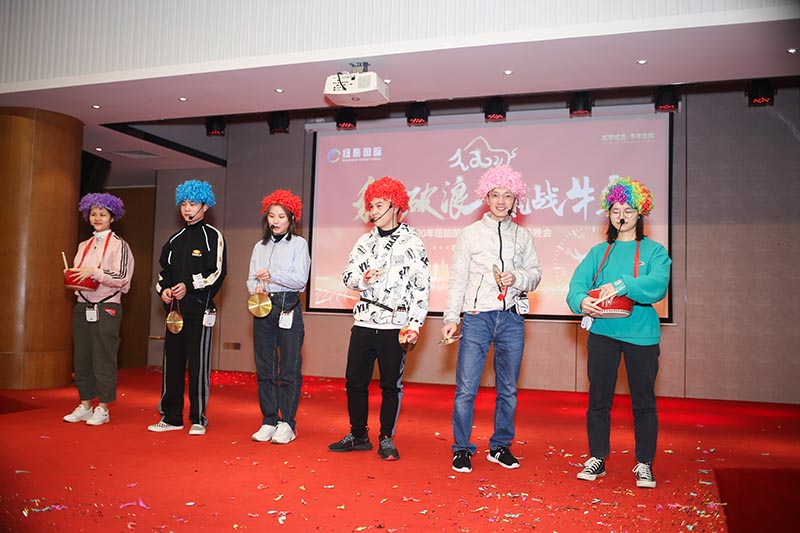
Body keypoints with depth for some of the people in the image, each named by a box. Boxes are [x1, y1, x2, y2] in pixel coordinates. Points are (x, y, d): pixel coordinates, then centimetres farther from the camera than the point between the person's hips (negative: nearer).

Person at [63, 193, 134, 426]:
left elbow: (122, 278, -11)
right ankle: (85, 406, 20)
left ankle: (102, 409, 6)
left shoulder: (119, 245, -2)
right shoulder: (84, 246, 16)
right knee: (82, 358, 9)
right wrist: (72, 277, 1)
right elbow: (78, 276, 22)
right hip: (82, 307, 6)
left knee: (104, 359, -3)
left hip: (106, 308, -6)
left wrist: (95, 272, -20)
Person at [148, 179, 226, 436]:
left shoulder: (213, 236, 0)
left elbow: (218, 273, -8)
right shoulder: (175, 240, 18)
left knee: (198, 364, -3)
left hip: (200, 309, -6)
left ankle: (198, 419, 6)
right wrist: (164, 289, 1)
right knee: (172, 362, 7)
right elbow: (164, 272, 21)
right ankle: (171, 417, 17)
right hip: (175, 308, 6)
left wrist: (190, 286, -17)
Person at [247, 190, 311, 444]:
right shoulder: (260, 246, 17)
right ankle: (269, 421, 15)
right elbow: (251, 279, 14)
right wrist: (256, 287, -9)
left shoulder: (298, 244, 2)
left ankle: (287, 424, 4)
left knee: (289, 368, -3)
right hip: (263, 308, 5)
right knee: (264, 368, 6)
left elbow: (300, 279, -8)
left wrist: (273, 276, -22)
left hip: (288, 307, -4)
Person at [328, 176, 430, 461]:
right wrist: (363, 279, -9)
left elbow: (422, 287, -5)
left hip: (395, 325, -4)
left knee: (391, 384, 4)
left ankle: (386, 439, 18)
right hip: (364, 322, 5)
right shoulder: (365, 241, 13)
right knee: (354, 381, 7)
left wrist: (415, 325, -12)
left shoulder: (412, 242, -2)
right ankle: (358, 435, 23)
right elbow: (348, 275, 14)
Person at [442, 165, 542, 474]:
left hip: (512, 318, 3)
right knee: (466, 388, -4)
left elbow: (535, 272, 13)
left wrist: (517, 278, -10)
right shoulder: (470, 234, 6)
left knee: (508, 389, 9)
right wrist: (451, 317, -3)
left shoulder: (523, 236, 12)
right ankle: (462, 449, 9)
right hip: (477, 317, -2)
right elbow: (457, 278, 3)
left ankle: (500, 447, 24)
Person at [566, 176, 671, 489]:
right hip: (602, 332, 2)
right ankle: (597, 458, 20)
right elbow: (577, 284, 0)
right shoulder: (599, 252, 12)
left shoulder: (653, 251, 4)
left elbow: (657, 285, -15)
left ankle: (644, 464, 18)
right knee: (598, 398, 8)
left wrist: (621, 285, -29)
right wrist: (581, 301, -22)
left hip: (641, 334, -2)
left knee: (643, 401, 5)